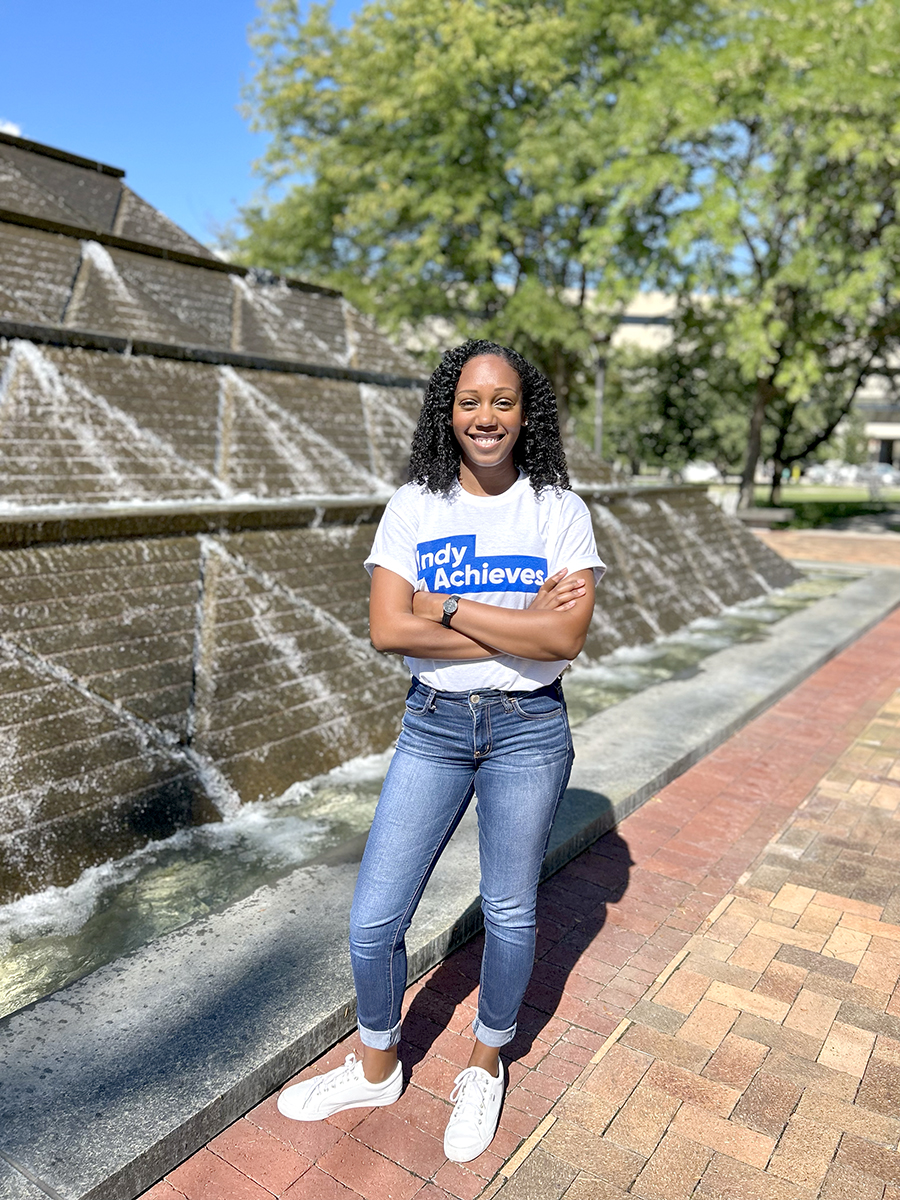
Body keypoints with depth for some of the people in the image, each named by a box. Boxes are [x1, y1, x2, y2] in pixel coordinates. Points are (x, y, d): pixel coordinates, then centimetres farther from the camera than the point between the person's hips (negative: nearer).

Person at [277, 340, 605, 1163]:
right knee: (374, 921, 6)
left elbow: (566, 638, -16)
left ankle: (486, 1066, 43)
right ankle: (377, 1068, 36)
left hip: (529, 730, -1)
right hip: (432, 727, 2)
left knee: (509, 913, 14)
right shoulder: (414, 506, -3)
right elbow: (387, 630, -14)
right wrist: (519, 624, -17)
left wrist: (446, 608, -17)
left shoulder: (560, 510, -5)